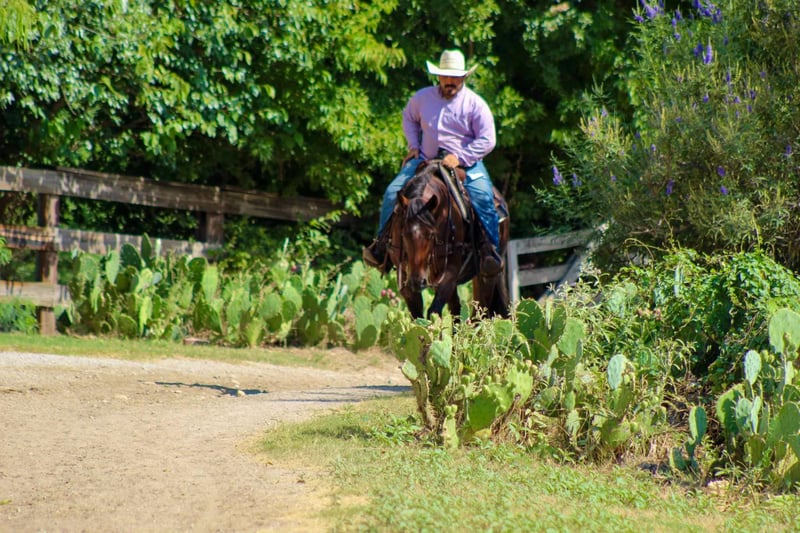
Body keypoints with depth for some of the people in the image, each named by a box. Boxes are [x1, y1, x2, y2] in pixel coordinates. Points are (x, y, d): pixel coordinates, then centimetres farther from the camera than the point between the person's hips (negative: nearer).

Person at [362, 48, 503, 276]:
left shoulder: (475, 104, -4)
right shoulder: (423, 97, 7)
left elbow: (487, 140, -8)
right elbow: (408, 117, 28)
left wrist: (460, 158, -19)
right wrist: (413, 145, 12)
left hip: (466, 162, -3)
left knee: (482, 197, -30)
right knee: (392, 192, -11)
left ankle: (490, 249, -22)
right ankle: (382, 243, 3)